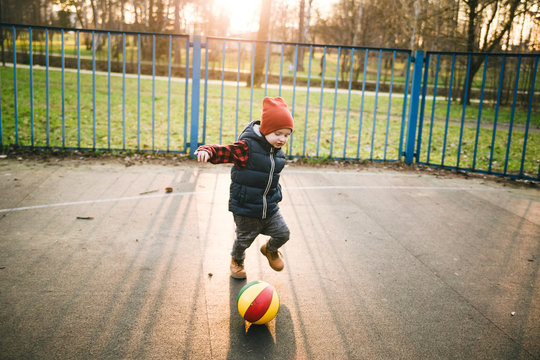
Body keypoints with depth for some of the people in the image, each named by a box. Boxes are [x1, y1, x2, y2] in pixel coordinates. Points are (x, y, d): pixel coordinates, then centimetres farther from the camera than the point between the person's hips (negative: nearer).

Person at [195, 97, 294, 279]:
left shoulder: (278, 153, 2)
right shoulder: (247, 147, -20)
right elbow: (224, 151, -26)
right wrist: (207, 151, -46)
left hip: (269, 206, 5)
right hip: (245, 207, -5)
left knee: (283, 233, 5)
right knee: (244, 238, 12)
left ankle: (270, 250, 41)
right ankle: (237, 260, 46)